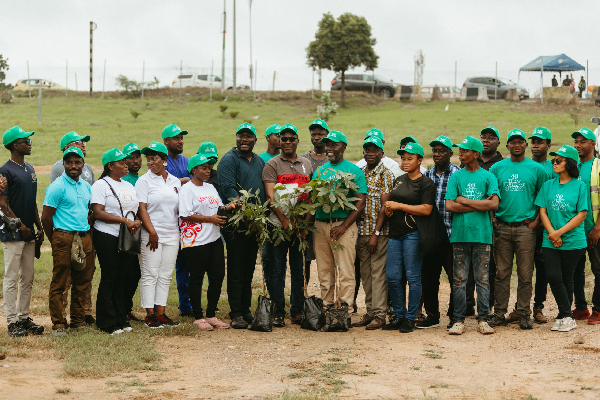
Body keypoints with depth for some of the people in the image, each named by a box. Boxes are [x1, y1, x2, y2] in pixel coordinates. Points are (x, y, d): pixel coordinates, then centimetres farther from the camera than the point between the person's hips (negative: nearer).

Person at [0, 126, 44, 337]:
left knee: (28, 278, 10)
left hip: (29, 233, 8)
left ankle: (24, 317, 18)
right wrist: (21, 227, -14)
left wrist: (39, 227, 13)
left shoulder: (30, 169, 14)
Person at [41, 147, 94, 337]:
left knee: (82, 282, 10)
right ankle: (58, 324, 1)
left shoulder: (86, 186, 14)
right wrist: (55, 240, 0)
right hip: (64, 238, -7)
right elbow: (46, 216, -6)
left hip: (85, 238, 7)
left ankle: (78, 321, 19)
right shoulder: (57, 186, -7)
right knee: (59, 282, -3)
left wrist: (86, 232, 14)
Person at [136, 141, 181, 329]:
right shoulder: (144, 180, -1)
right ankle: (150, 315, 1)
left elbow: (180, 208, 15)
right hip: (151, 234, -4)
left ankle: (161, 313, 10)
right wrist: (152, 232, -15)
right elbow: (142, 208, -8)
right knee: (150, 274, -3)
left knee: (165, 275, 6)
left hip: (172, 234, 5)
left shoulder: (175, 182, 12)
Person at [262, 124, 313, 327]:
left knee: (299, 269, 7)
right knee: (277, 269, -1)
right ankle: (278, 313, 5)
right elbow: (270, 196, -7)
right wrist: (284, 221, -14)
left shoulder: (307, 164, 14)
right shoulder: (272, 165, 1)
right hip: (279, 225, -4)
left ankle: (297, 311, 15)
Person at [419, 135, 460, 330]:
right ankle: (432, 315, 20)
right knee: (428, 275, 8)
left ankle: (454, 316, 11)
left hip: (451, 233, -5)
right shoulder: (426, 175, 12)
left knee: (454, 276, 1)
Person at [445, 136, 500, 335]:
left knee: (482, 279, 3)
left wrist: (465, 201, -6)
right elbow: (449, 205, -3)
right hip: (460, 234, 1)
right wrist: (480, 205, -7)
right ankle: (458, 320, 6)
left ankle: (483, 319, 9)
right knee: (459, 279, 2)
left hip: (482, 234, -1)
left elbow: (494, 204, -8)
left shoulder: (488, 177, 6)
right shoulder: (456, 177, 9)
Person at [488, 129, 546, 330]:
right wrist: (492, 219, 1)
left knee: (525, 274, 0)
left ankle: (524, 314, 6)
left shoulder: (536, 169, 5)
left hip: (526, 228, -1)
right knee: (501, 273, 3)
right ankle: (499, 313, 8)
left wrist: (537, 220, -1)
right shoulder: (497, 168, 8)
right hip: (502, 227, 1)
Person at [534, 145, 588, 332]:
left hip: (573, 241, -3)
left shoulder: (580, 186, 0)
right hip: (550, 241, 3)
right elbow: (542, 212, 7)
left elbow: (581, 214, -5)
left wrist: (560, 232, -12)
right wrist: (552, 234, -7)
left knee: (566, 278, 3)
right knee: (553, 276, -9)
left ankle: (564, 316, 13)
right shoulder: (548, 185, 11)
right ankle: (567, 316, 0)